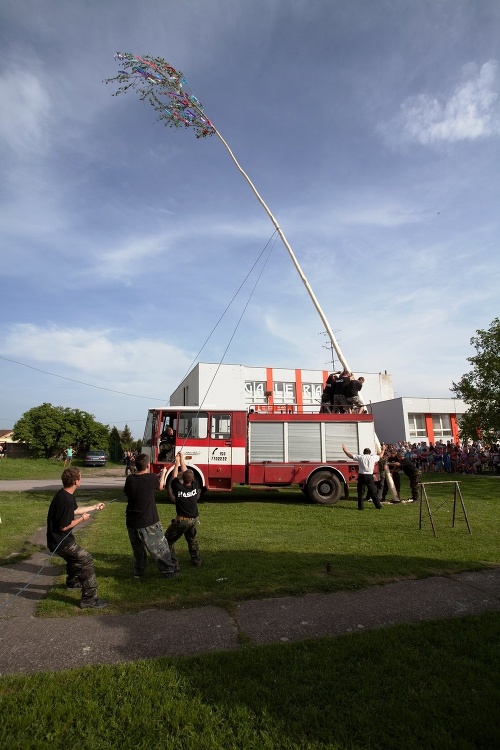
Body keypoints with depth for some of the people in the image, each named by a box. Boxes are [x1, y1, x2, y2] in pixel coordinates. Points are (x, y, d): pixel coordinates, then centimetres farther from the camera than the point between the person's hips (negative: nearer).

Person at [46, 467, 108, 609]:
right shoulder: (65, 500, -30)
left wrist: (95, 507, 25)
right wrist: (82, 519, -12)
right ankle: (89, 599, -9)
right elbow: (64, 527, -25)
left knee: (74, 556, 31)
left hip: (60, 538, 11)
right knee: (86, 559, -13)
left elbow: (74, 510, 19)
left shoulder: (66, 494, 3)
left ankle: (72, 582, 57)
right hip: (59, 541, -11)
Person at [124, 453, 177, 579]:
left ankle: (138, 572, 34)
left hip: (131, 522, 4)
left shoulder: (130, 479, -7)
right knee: (159, 548, 12)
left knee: (138, 549, 25)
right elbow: (161, 486, 4)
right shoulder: (151, 478, -18)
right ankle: (168, 571, 22)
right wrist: (163, 473, 24)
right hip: (148, 522, -4)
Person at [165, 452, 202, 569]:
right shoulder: (195, 487, -7)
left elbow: (174, 476, 2)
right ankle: (196, 561, 30)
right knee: (192, 540, 28)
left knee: (168, 541, 10)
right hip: (194, 520, 5)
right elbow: (185, 470, 6)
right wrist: (182, 459, 15)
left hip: (181, 521, -5)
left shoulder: (178, 487, -17)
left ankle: (174, 564, 4)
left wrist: (177, 462, 14)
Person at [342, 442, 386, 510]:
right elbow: (380, 456, 24)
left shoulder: (360, 457, -1)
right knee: (373, 492, 11)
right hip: (370, 476, 1)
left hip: (361, 476, -1)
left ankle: (360, 507, 7)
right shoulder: (373, 457, 5)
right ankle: (378, 506, 15)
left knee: (360, 492, 7)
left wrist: (345, 450, 14)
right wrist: (383, 450, 42)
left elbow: (350, 455, 0)